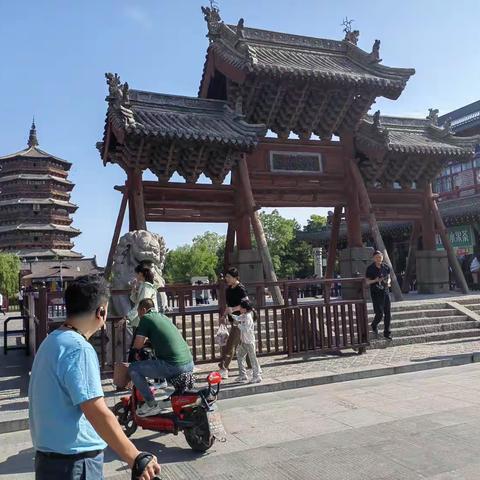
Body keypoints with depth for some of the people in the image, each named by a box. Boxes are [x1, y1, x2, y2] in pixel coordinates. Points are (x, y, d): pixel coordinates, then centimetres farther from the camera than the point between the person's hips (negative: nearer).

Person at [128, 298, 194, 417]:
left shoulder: (146, 318, 0)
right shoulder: (164, 317, 21)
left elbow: (138, 345, -3)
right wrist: (151, 339, 36)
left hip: (173, 366, -8)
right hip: (190, 364, 8)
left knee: (133, 368, 4)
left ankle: (151, 404, 3)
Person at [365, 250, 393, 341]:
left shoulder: (386, 267, 4)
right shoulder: (370, 269, -7)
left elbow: (389, 278, 16)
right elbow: (367, 282, -4)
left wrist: (388, 283, -6)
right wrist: (375, 280, -21)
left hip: (385, 292, 4)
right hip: (376, 293, -4)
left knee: (388, 314, 4)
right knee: (379, 314, -6)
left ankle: (387, 333, 18)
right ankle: (374, 325, 27)